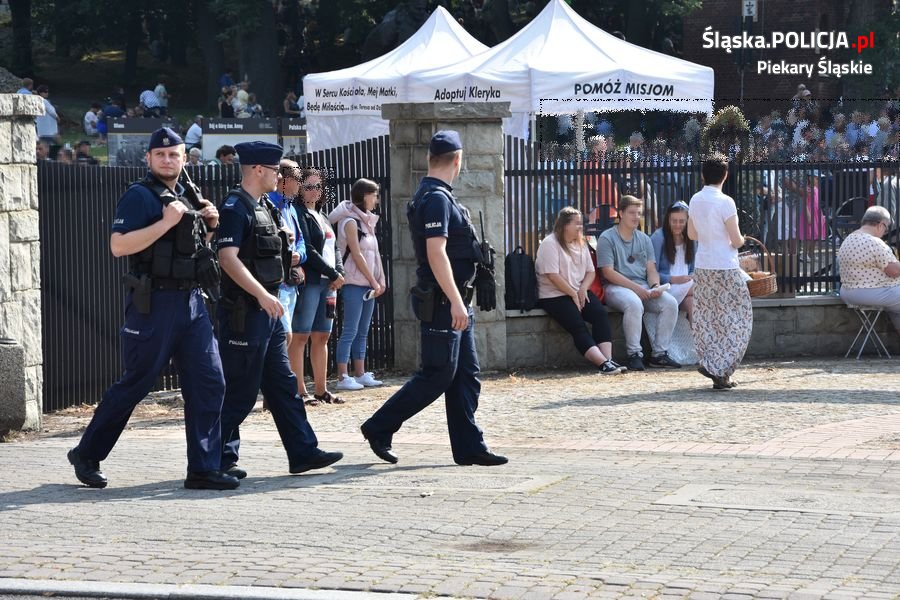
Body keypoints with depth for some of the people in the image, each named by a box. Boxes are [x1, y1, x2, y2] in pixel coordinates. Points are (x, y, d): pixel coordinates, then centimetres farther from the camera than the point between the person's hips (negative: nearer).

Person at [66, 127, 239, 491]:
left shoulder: (187, 198, 17)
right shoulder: (140, 196, -7)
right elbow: (118, 245, -19)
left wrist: (209, 226, 8)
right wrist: (167, 222, -19)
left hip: (191, 302, 7)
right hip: (153, 303, -7)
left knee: (209, 384, -1)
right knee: (135, 385, 0)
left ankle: (204, 470, 3)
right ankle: (87, 454, 16)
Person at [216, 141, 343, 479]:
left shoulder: (264, 207, 15)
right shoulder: (235, 207, -14)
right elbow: (228, 258, -24)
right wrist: (262, 295, -30)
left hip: (268, 310, 10)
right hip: (244, 311, -10)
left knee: (283, 385, 10)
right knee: (240, 390, -4)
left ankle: (303, 452, 12)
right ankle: (221, 459, 4)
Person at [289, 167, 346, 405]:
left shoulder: (321, 217, 21)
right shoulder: (300, 214, -6)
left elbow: (333, 249, 20)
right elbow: (307, 251, -14)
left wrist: (339, 272, 1)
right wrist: (333, 274, -12)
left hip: (328, 282, 9)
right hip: (309, 281, -9)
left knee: (322, 336, 10)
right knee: (301, 336, -7)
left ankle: (321, 390, 14)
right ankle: (300, 391, -9)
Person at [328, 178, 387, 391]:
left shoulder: (366, 221, 16)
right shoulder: (350, 221, -10)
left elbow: (374, 253, 14)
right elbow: (357, 255, -14)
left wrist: (380, 280, 4)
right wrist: (373, 281, -12)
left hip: (368, 285, 9)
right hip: (354, 283, -9)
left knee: (362, 332, 11)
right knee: (350, 332, -9)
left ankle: (360, 374, 15)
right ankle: (343, 377, -8)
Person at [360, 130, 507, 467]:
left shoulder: (436, 196, 16)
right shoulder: (436, 198, -16)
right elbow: (436, 252, -23)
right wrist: (455, 301, -25)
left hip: (454, 302, 10)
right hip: (442, 303, -10)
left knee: (466, 375, 8)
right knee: (437, 376, -6)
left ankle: (469, 447, 10)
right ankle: (379, 429, 2)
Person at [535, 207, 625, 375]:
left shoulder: (581, 244, 16)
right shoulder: (549, 244, -8)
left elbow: (591, 271, 16)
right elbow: (553, 276, -16)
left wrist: (583, 288, -5)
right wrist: (573, 294, -12)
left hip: (579, 293, 6)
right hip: (554, 296, -6)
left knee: (601, 313, -22)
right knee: (577, 325, -27)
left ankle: (608, 359, -34)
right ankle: (603, 363, -40)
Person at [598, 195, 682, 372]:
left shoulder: (644, 239, 18)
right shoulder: (607, 238, -1)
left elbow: (651, 269, 14)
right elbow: (608, 272, -11)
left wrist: (655, 286, -10)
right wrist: (635, 288, -18)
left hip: (643, 286, 6)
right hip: (616, 287, -6)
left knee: (670, 303, -20)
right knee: (634, 304, -38)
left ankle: (659, 353, -15)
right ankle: (634, 354, -28)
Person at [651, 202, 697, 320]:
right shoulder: (658, 237, -2)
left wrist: (692, 277, -6)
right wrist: (673, 279, -21)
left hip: (686, 284, 4)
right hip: (665, 287, -4)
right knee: (693, 288, -34)